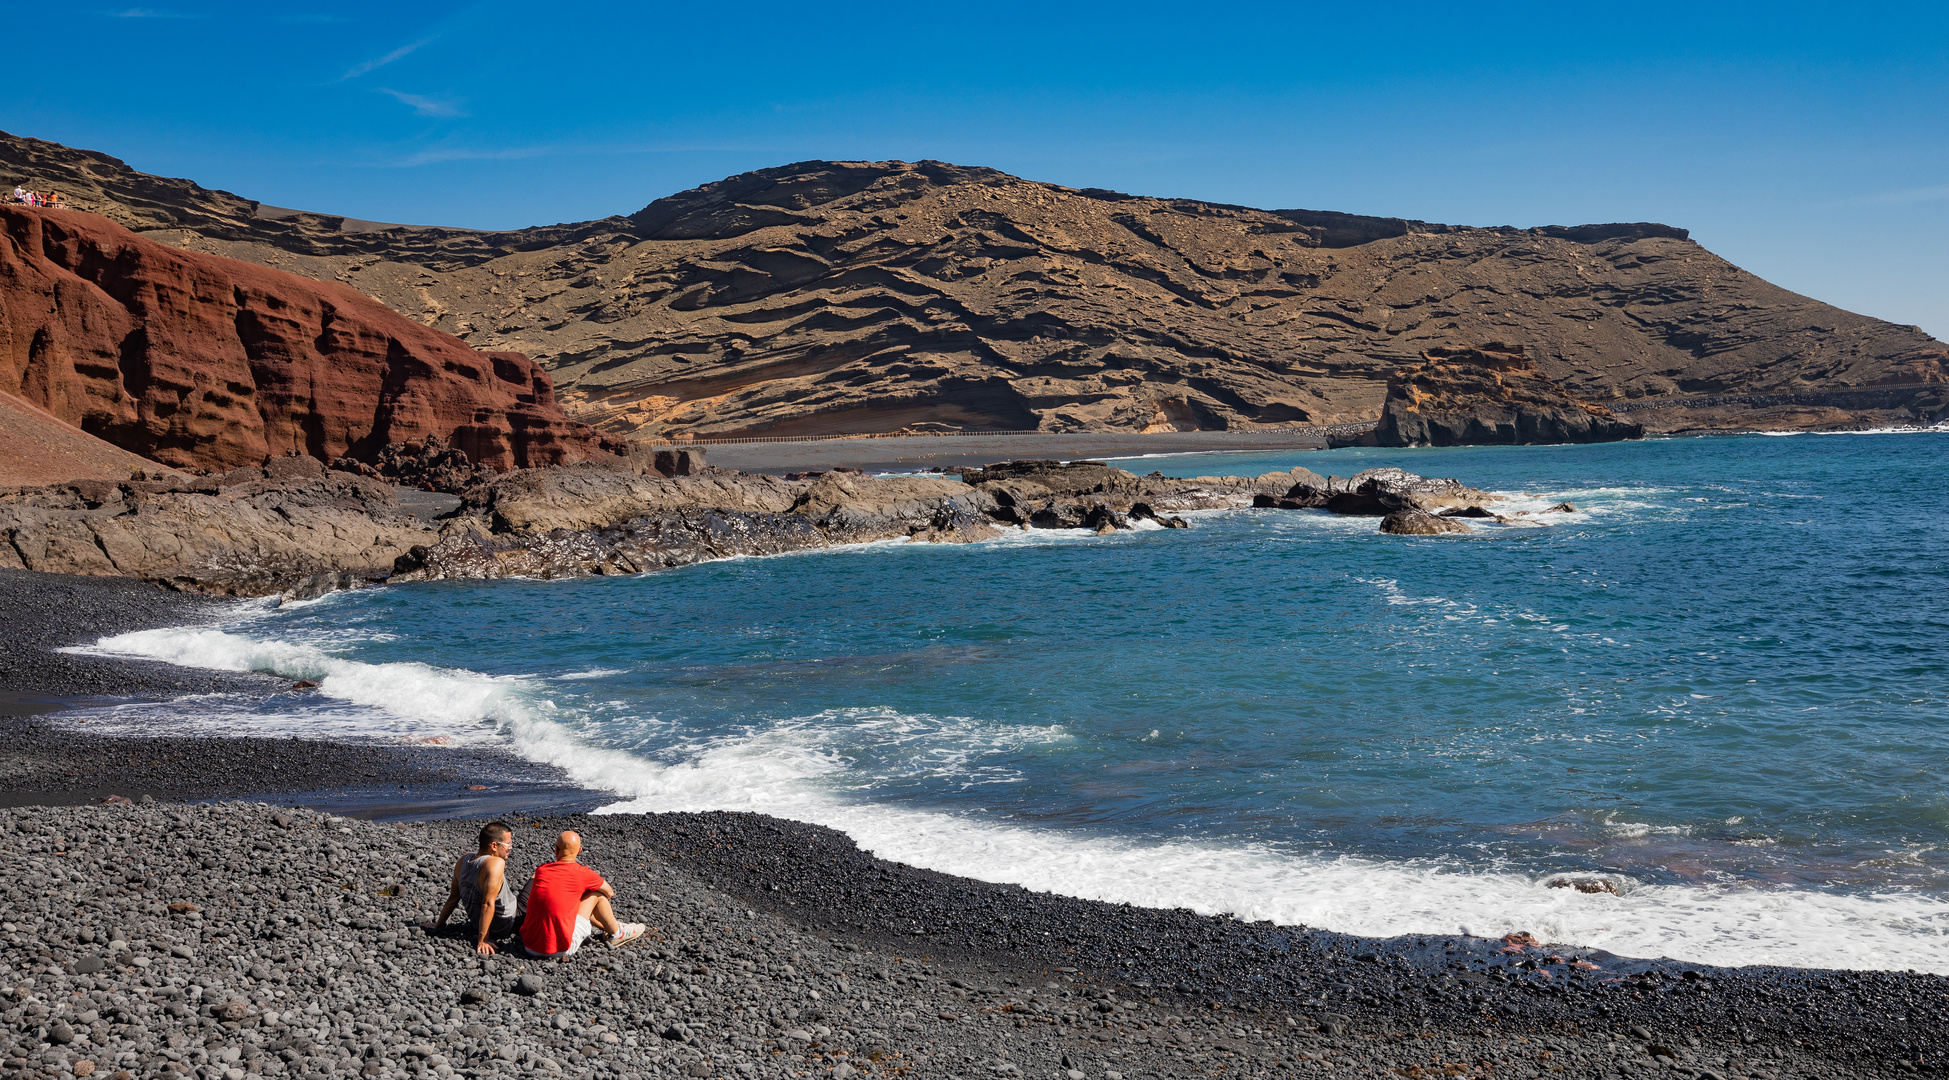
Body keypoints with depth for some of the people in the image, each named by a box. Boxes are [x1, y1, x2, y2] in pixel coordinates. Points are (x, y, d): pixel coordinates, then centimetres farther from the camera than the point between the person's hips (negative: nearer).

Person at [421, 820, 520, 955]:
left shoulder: (463, 861, -8)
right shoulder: (495, 863, -31)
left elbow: (453, 897, 1)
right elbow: (488, 904, -32)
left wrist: (438, 925, 13)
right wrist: (481, 941, -28)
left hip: (476, 922, 6)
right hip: (503, 927, -6)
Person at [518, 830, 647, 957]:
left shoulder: (541, 870, 4)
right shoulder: (583, 874, -7)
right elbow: (609, 892, 12)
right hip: (560, 949, -5)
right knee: (597, 895, 8)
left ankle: (606, 927, 48)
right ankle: (616, 933, 29)